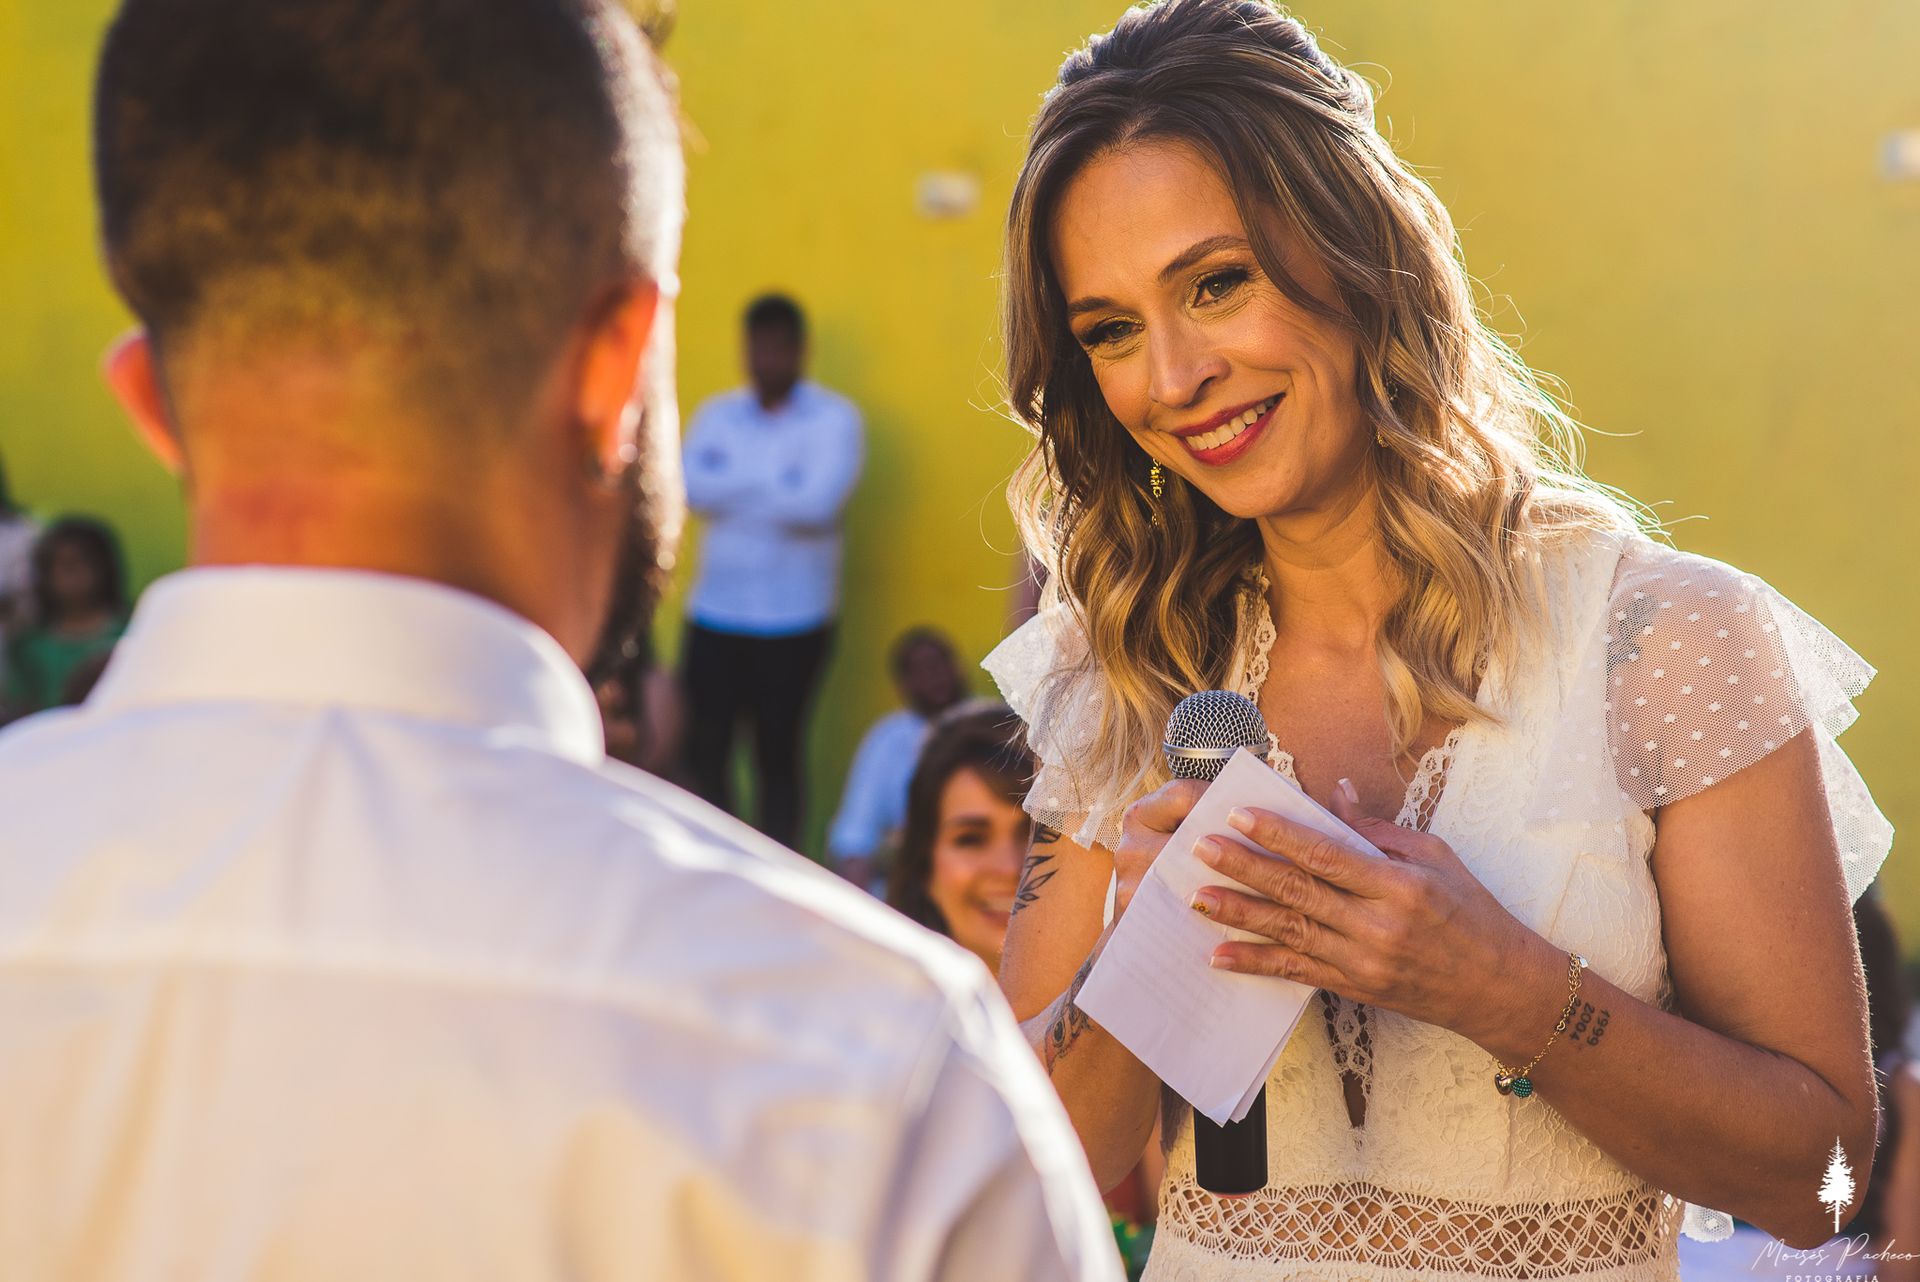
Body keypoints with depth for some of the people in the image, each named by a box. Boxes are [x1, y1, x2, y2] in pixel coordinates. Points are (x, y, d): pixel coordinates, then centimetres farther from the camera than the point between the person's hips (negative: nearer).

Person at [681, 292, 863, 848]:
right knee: (704, 749, 0)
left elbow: (819, 501, -16)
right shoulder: (717, 414, 10)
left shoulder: (834, 418, -1)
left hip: (793, 619, -3)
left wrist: (734, 489, -6)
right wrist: (776, 483, -10)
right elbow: (693, 488, -7)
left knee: (778, 755, 2)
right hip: (716, 613, 3)